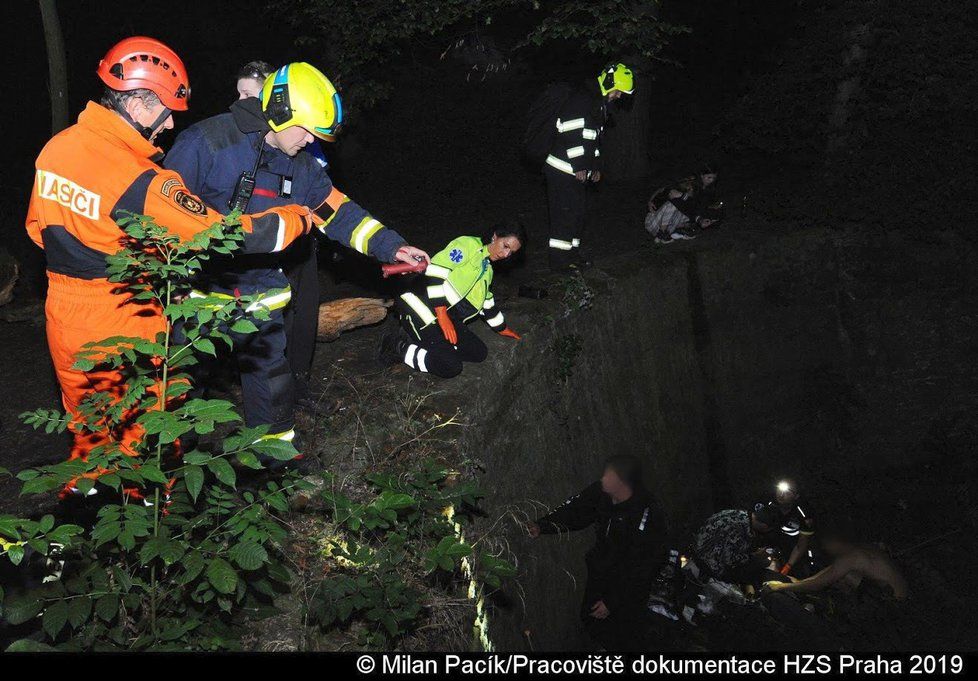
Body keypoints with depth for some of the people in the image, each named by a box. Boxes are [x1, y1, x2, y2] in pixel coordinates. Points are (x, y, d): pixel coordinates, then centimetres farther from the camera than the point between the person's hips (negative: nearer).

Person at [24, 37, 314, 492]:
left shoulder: (55, 148, -2)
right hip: (124, 332, -7)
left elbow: (39, 228, 12)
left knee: (90, 436, 25)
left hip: (64, 321, 7)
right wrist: (297, 217, -11)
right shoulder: (142, 181, -25)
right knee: (146, 440, 15)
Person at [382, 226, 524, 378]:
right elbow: (436, 271, -22)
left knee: (479, 353, -3)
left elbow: (486, 301, 31)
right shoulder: (469, 244, -11)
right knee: (450, 367, -22)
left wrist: (502, 328, 37)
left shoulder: (487, 269, 18)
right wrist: (442, 315, -25)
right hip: (420, 308, -10)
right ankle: (399, 346, -4)